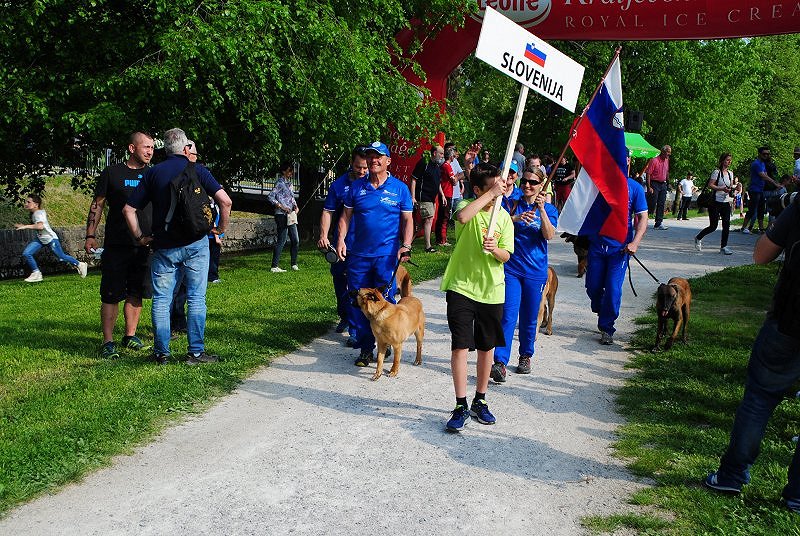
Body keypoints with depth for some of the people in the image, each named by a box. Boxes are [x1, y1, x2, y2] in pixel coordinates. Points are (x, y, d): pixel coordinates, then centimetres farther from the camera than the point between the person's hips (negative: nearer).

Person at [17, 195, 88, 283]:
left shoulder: (39, 213, -23)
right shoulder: (32, 213, 5)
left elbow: (40, 226, -42)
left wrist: (25, 226, -39)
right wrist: (22, 225, 11)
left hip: (51, 239, -9)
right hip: (40, 239, 9)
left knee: (62, 257, 2)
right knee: (26, 253, -7)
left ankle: (80, 265, 25)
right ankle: (36, 273, 4)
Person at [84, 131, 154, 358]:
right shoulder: (112, 173, 4)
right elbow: (97, 205, 6)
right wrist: (90, 235, -2)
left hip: (145, 246, 3)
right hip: (116, 245, -3)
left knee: (136, 293, 9)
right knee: (111, 295, -1)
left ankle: (130, 336, 22)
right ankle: (108, 342, 4)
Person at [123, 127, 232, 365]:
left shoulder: (153, 173, 7)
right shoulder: (197, 170, 1)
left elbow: (129, 209, 4)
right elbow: (225, 200, -10)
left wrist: (139, 237, 12)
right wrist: (222, 227, 3)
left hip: (163, 246, 2)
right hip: (195, 244, -2)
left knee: (161, 299, 9)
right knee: (196, 298, 4)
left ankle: (161, 353, 13)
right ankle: (196, 352, 5)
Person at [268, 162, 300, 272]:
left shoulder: (289, 183, 16)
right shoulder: (280, 183, -10)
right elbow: (270, 197, -17)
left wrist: (296, 206, 7)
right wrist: (282, 207, -19)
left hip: (291, 216, 9)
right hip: (282, 216, -9)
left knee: (296, 241, 9)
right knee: (281, 241, -7)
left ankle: (294, 264, 20)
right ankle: (274, 266, -2)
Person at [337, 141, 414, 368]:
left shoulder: (400, 188, 3)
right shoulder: (357, 187, 8)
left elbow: (407, 220, 5)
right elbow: (346, 215, 11)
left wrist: (406, 245, -8)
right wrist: (341, 239, -3)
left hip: (386, 255, -2)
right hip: (358, 255, 3)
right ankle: (366, 347, 16)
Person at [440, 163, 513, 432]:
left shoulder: (504, 217, 3)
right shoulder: (467, 206, -6)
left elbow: (506, 256, 0)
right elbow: (462, 217, -32)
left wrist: (495, 249, -22)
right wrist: (491, 194, -29)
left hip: (491, 291, 4)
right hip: (462, 287, -3)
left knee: (487, 347, 12)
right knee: (460, 346, -6)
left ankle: (480, 401, 28)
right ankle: (461, 406, 5)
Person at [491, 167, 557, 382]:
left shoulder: (548, 209, 4)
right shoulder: (512, 205, 4)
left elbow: (549, 235, -12)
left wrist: (542, 209, -22)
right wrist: (515, 218, -26)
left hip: (535, 271, 1)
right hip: (511, 268, -1)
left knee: (529, 318, 11)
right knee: (508, 315, -11)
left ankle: (526, 356, 30)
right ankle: (500, 362, -15)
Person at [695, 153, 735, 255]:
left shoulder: (730, 173, 13)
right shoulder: (717, 172, -8)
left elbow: (730, 186, 21)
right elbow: (710, 185, -14)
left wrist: (731, 189, -2)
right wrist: (722, 189, -23)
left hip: (726, 202, 6)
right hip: (716, 202, -6)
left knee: (726, 225, -4)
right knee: (713, 226, -2)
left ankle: (723, 246, 2)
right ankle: (698, 238, 22)